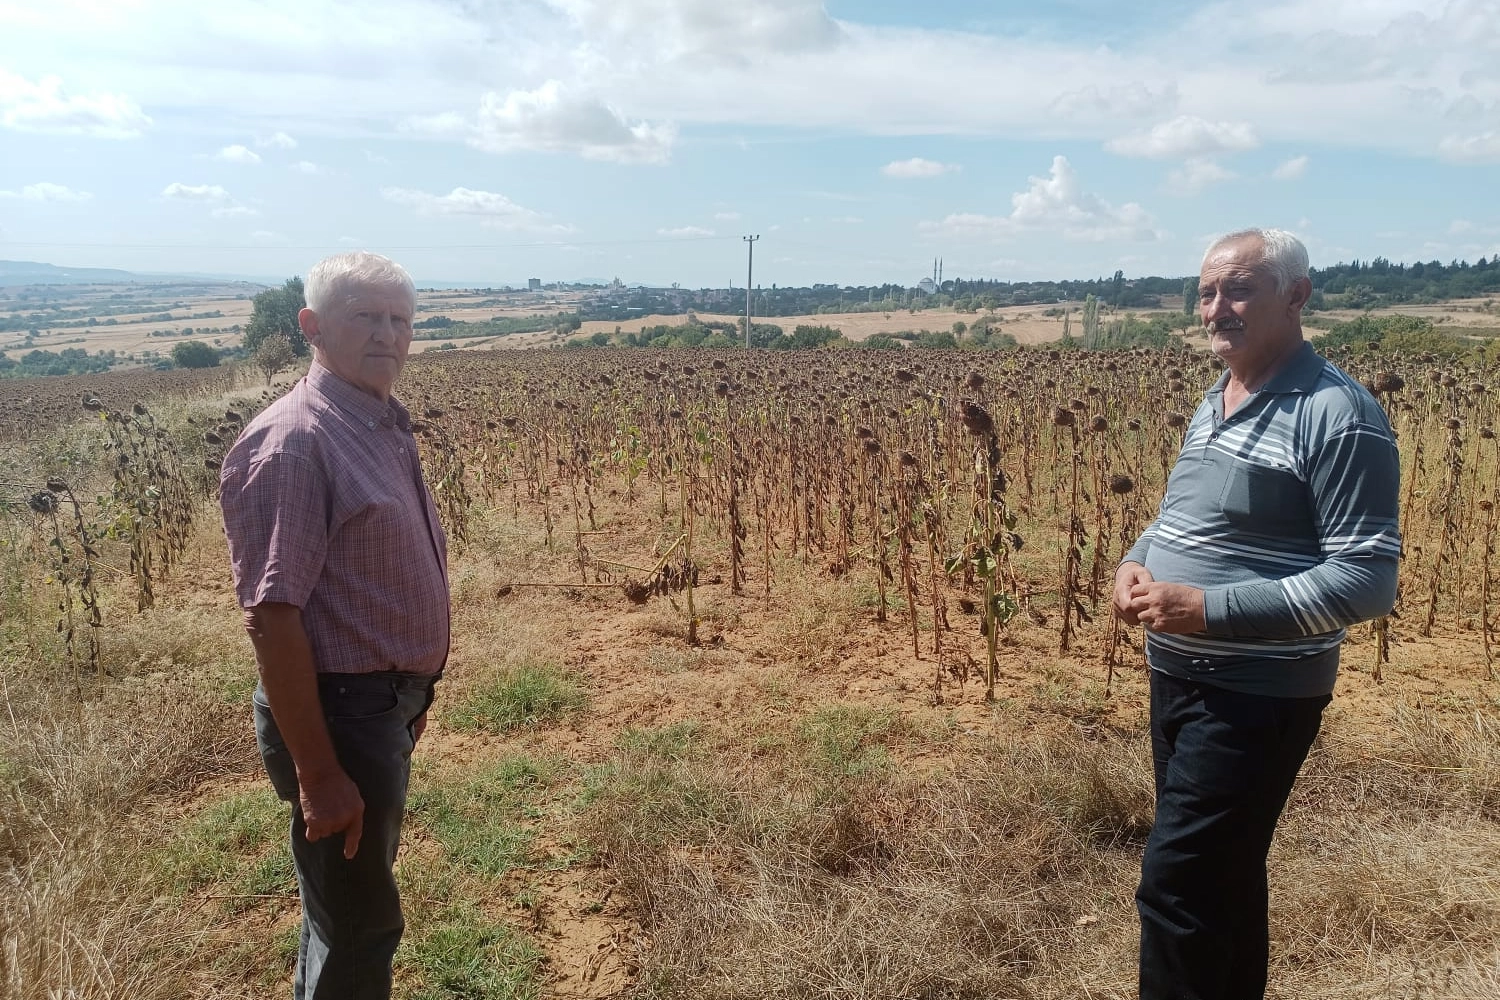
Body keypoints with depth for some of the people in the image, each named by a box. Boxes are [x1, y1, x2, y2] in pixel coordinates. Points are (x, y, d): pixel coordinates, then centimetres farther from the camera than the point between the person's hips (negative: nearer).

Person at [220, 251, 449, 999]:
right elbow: (272, 616, -24)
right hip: (337, 711, -9)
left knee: (348, 900, 25)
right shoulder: (291, 441, -21)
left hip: (383, 702, 9)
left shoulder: (384, 426, 8)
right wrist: (318, 771, -23)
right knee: (360, 922, 7)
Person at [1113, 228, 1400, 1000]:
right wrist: (1135, 562, -1)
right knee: (1222, 874, 22)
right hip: (1176, 678, 8)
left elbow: (1366, 581, -22)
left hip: (1257, 697, -8)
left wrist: (1210, 608, -27)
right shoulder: (1213, 404, 9)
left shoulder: (1337, 415, -18)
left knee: (1175, 884, -6)